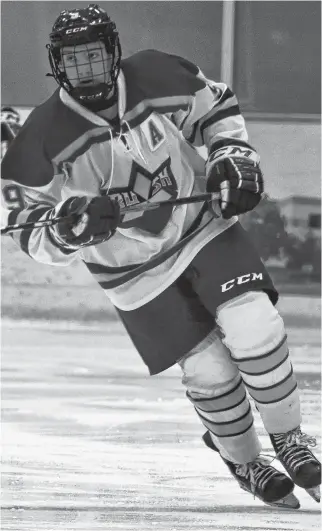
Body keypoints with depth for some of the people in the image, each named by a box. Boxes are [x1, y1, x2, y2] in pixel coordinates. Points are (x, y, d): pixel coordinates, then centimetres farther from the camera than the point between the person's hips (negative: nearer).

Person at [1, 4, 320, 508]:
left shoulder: (158, 77, -12)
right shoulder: (43, 138, -16)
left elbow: (216, 108, 8)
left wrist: (233, 158, -6)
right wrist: (75, 221, -31)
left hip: (204, 225, 1)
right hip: (135, 268, -1)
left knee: (253, 325, -19)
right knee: (208, 368, -4)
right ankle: (245, 463, 21)